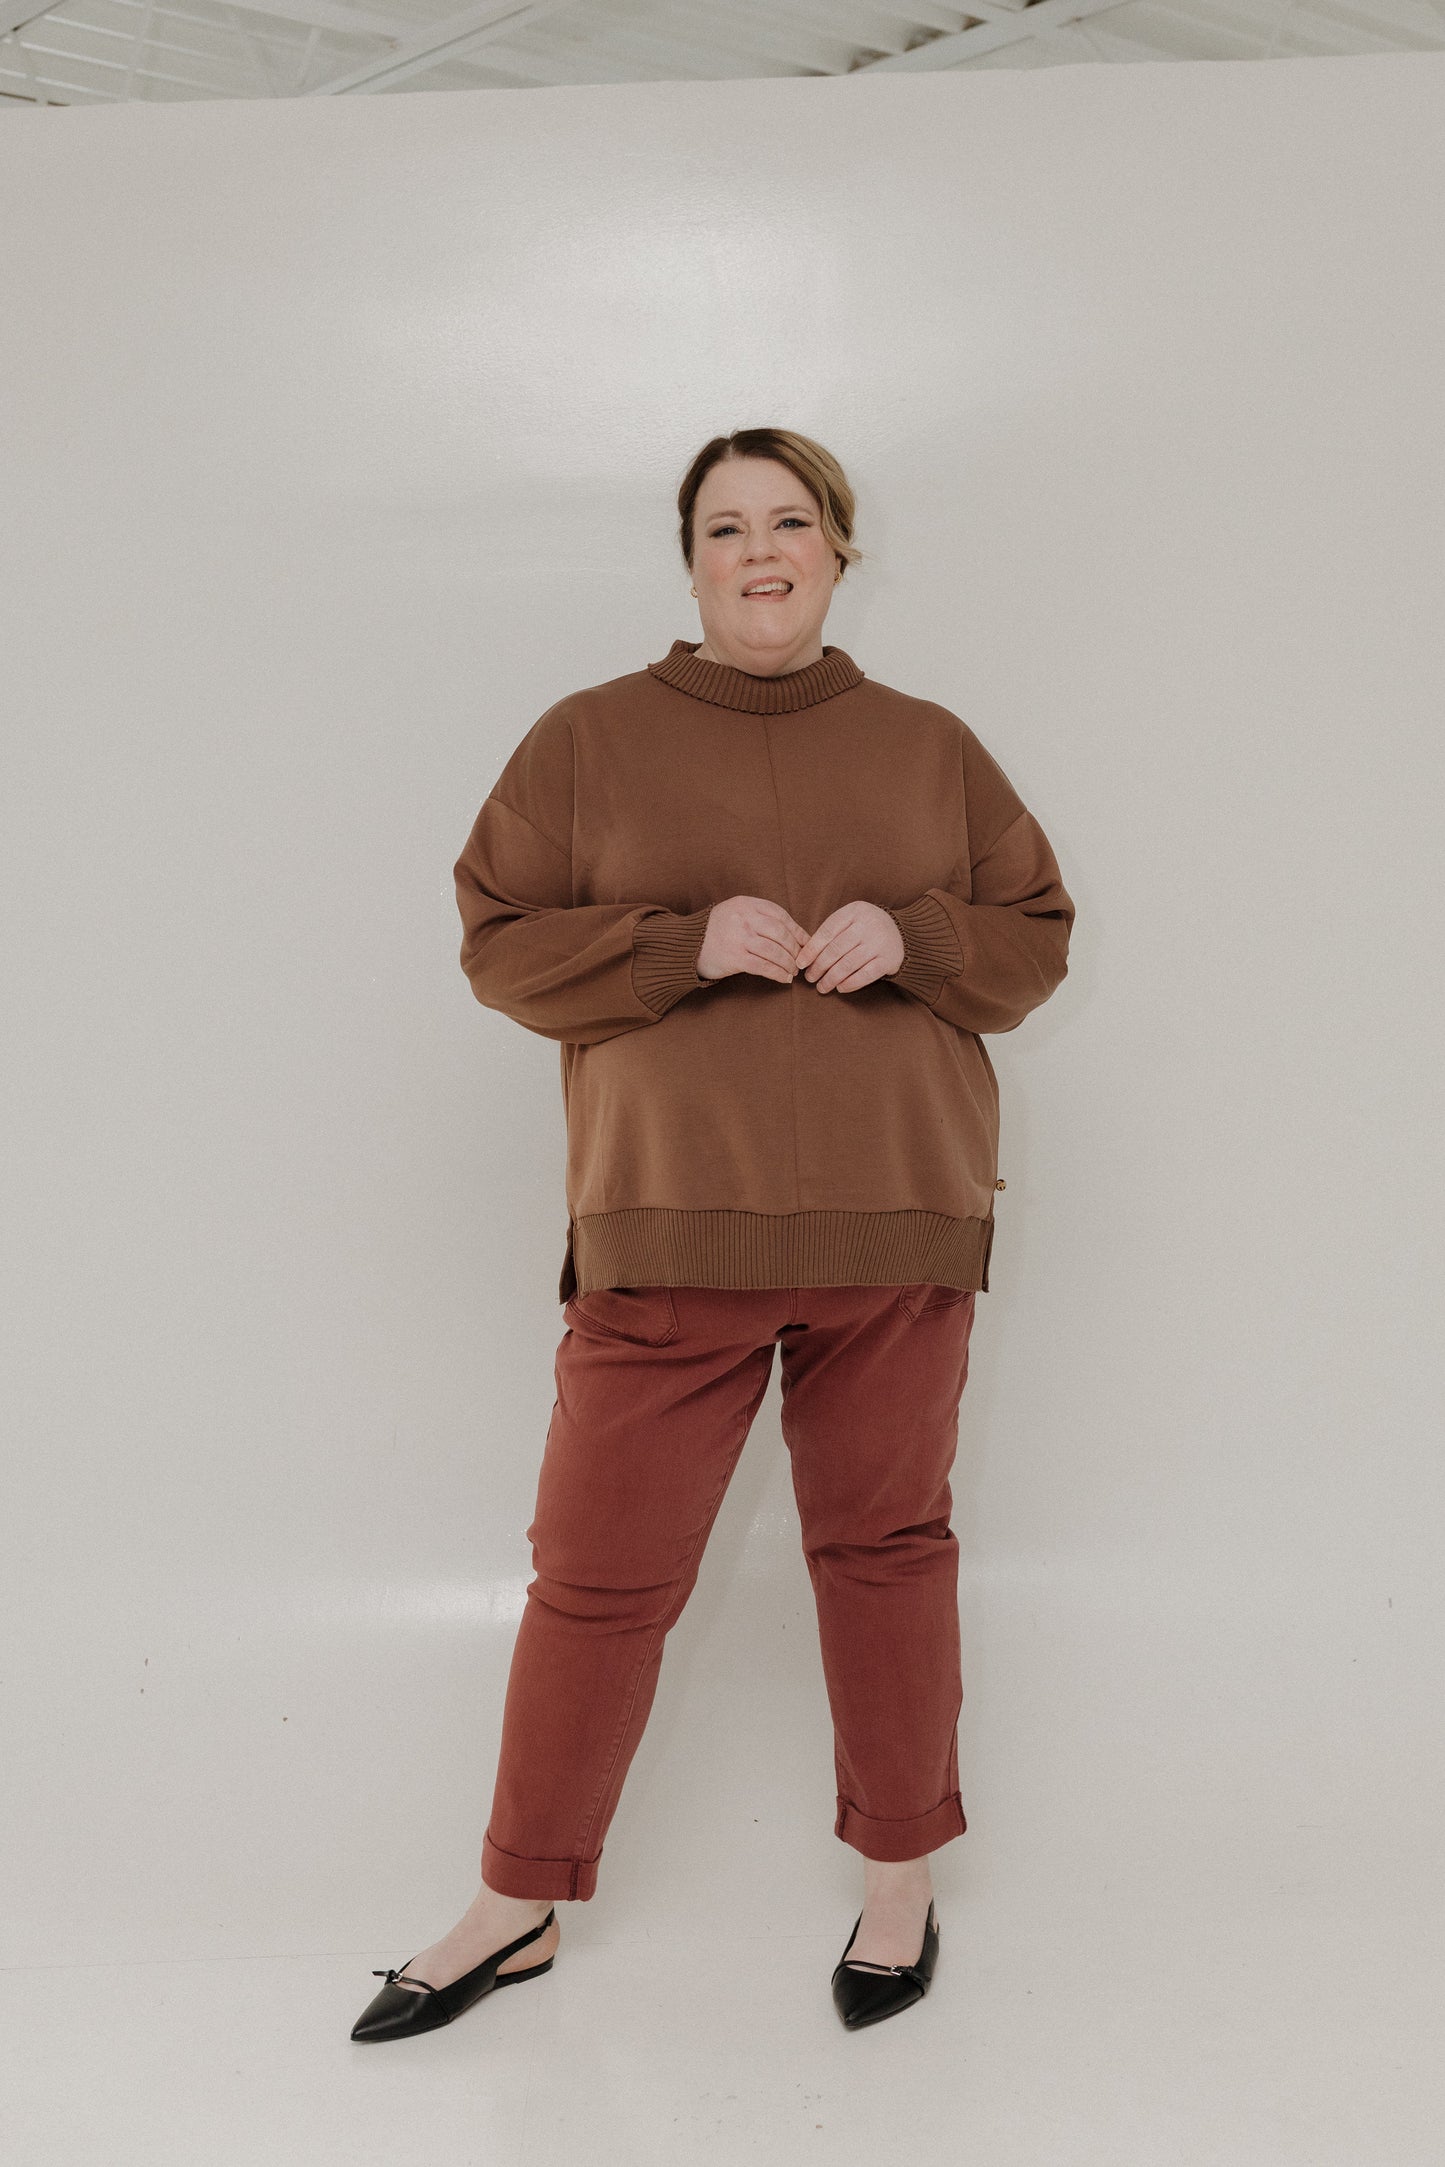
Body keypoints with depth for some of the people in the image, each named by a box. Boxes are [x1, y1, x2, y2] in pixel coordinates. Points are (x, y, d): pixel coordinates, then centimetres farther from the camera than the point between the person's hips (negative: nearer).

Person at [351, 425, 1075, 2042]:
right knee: (599, 1571, 2)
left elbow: (1036, 935, 13)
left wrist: (911, 939, -8)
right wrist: (688, 943, -14)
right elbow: (501, 942, 1)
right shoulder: (590, 739, 5)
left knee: (887, 1544, 10)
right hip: (669, 1220, -1)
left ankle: (900, 1878, 27)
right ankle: (519, 1908, 18)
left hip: (894, 1225, 2)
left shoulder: (930, 749, 10)